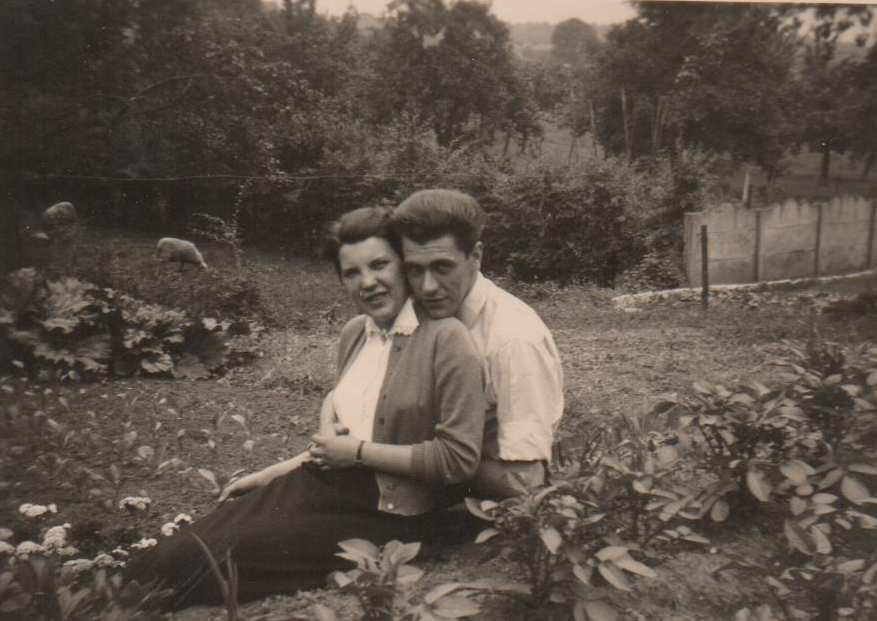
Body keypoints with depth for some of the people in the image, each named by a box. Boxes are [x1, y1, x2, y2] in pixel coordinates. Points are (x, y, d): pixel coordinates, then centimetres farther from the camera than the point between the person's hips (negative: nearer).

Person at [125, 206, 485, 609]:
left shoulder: (446, 339, -15)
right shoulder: (354, 333, 9)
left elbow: (459, 458, -18)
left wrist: (359, 452, -14)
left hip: (381, 514, -7)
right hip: (321, 483, 7)